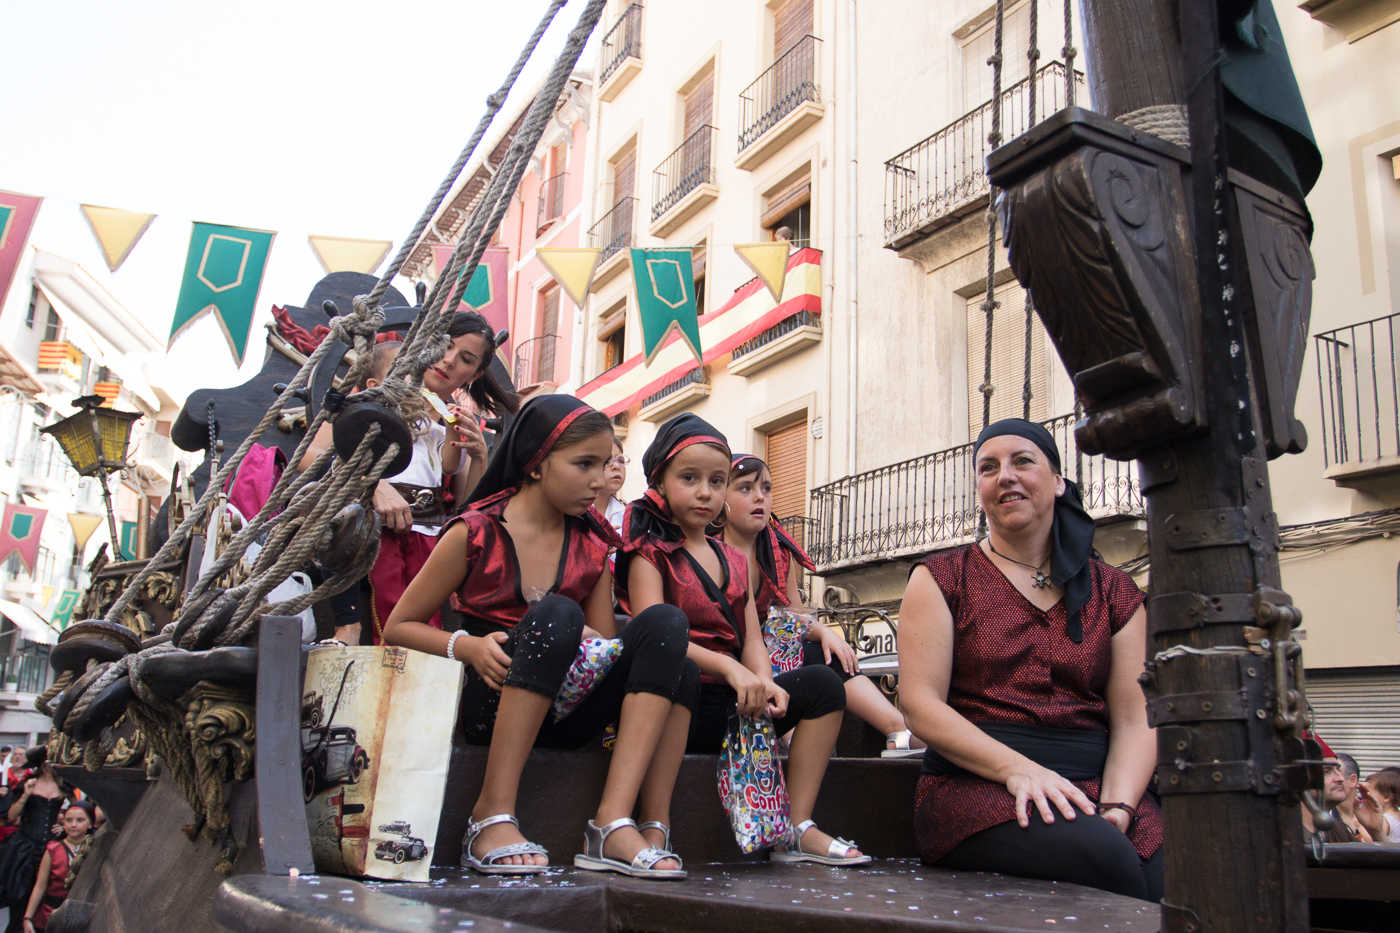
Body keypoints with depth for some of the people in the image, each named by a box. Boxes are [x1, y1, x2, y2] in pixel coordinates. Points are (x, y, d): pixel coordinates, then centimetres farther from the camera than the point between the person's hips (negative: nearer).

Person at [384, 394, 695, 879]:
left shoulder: (592, 542, 10)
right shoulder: (475, 533, -3)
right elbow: (398, 628, 1)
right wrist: (467, 646, -18)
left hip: (566, 713, 4)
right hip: (492, 702, -4)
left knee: (664, 622, -19)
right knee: (556, 614, -33)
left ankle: (614, 823, -30)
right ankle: (491, 817, -29)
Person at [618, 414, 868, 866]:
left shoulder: (734, 560, 20)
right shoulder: (649, 553, 1)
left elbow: (752, 640, 10)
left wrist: (765, 684, -14)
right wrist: (730, 668, -28)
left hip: (732, 695, 7)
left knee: (822, 684, -10)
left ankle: (797, 828, -14)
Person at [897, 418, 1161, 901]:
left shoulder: (1114, 591, 15)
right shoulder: (942, 579, 8)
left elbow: (1134, 721, 8)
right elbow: (919, 706, -3)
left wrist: (1117, 807, -12)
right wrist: (1016, 769, -17)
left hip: (1095, 789, 2)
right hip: (975, 785, -2)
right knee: (1094, 854, -32)